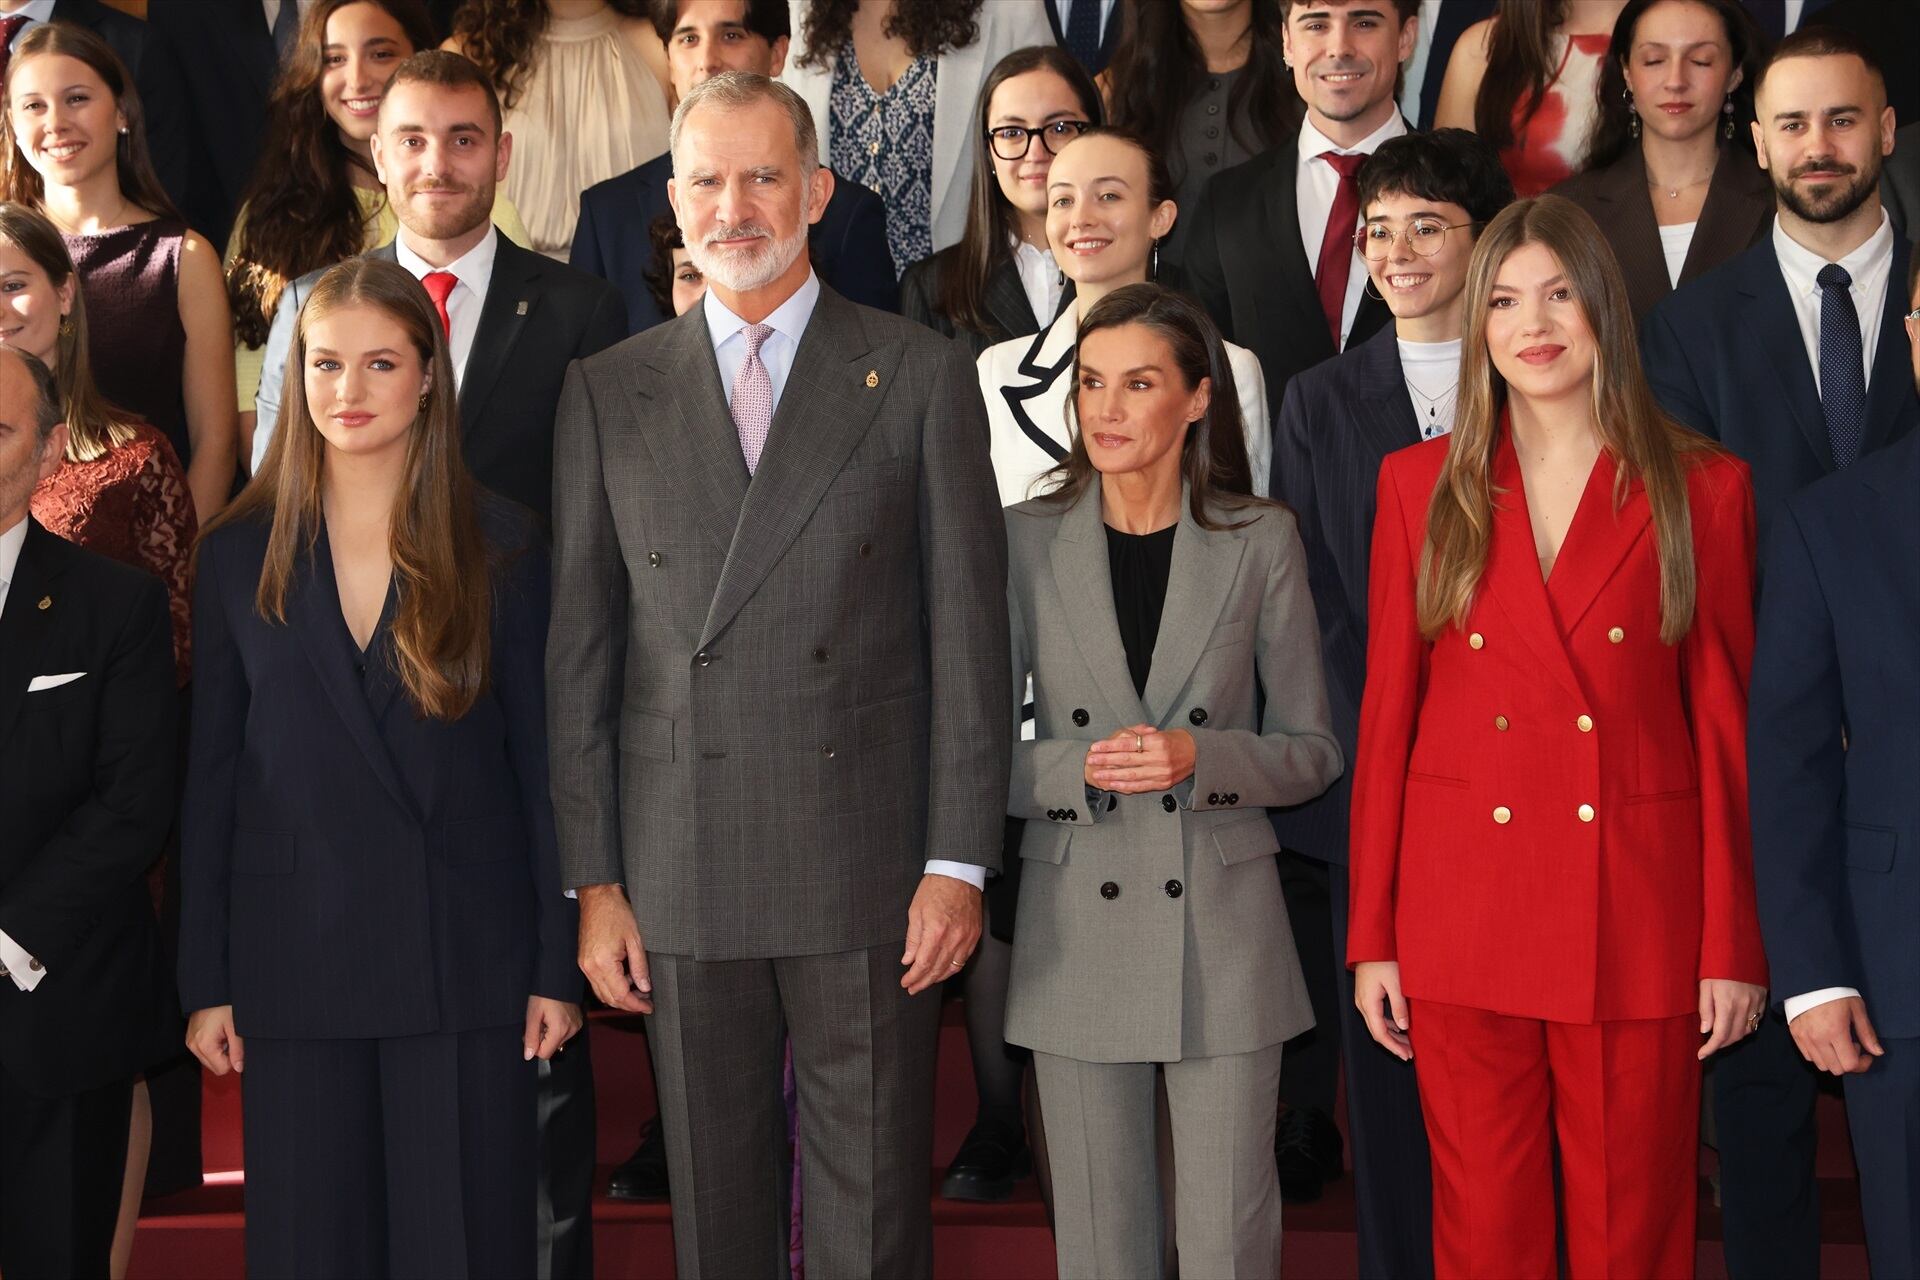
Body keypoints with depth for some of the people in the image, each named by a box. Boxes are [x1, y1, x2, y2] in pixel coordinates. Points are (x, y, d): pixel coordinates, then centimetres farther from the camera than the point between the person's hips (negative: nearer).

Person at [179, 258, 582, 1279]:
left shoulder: (500, 545, 2)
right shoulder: (240, 552, 5)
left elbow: (539, 759, 2)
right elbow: (211, 774, 5)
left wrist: (556, 964, -3)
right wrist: (205, 980, 2)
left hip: (464, 957, -1)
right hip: (294, 955, 1)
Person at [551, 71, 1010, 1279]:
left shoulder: (922, 376, 3)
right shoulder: (607, 393, 8)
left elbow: (968, 634, 0)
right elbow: (580, 650, 7)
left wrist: (958, 863, -5)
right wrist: (592, 879, 2)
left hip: (871, 868, -2)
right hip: (681, 882, 2)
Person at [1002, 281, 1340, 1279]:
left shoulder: (1260, 542, 0)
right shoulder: (1026, 542, 1)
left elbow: (1311, 750, 4)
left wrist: (1200, 759, -15)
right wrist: (1079, 769, -16)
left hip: (1222, 925, -1)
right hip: (1076, 926, 1)